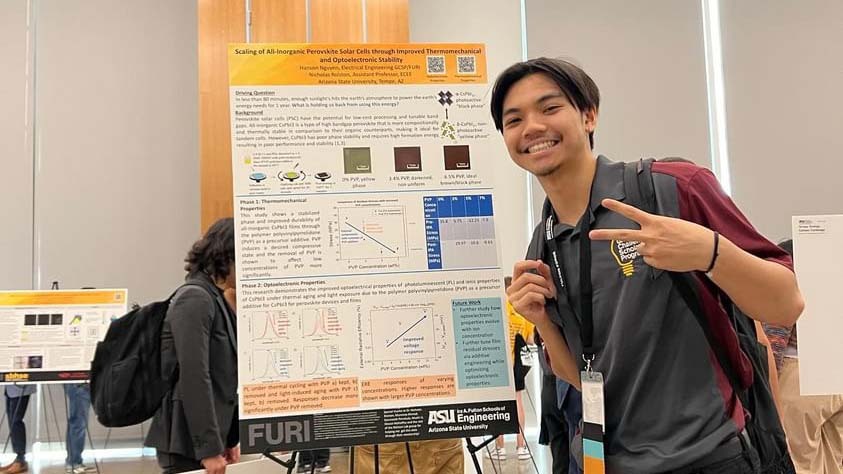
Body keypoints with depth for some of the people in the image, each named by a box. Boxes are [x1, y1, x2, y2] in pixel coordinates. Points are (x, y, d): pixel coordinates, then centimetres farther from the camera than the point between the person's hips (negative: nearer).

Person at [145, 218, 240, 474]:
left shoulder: (216, 299, 13)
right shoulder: (195, 299, -15)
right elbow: (194, 378, -21)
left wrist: (230, 439, 14)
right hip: (188, 442, -8)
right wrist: (210, 448, -21)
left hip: (210, 436, 8)